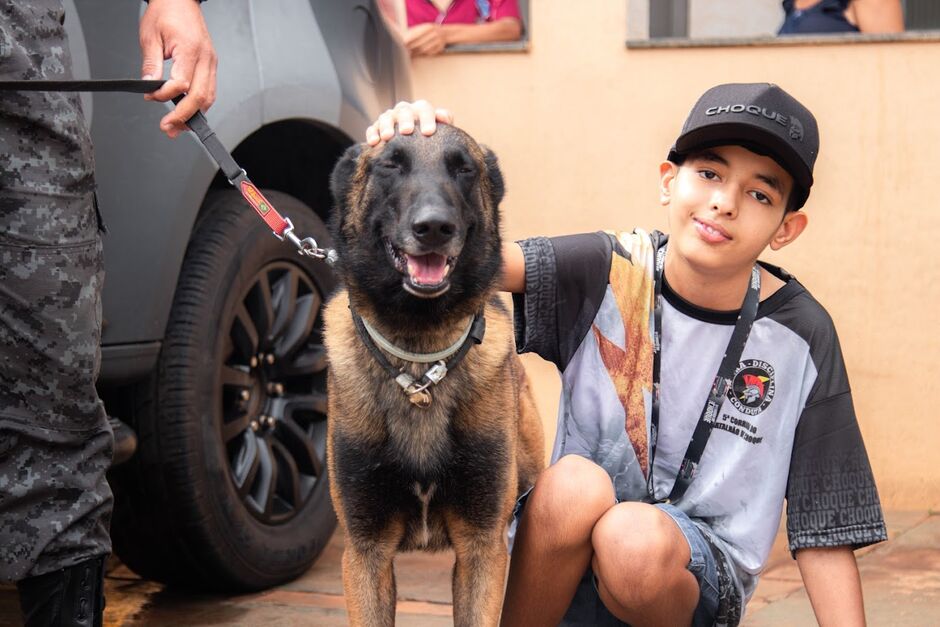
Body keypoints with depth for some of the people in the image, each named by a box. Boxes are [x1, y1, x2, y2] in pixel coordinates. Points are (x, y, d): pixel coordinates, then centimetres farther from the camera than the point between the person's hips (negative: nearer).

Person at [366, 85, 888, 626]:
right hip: (564, 564, 2)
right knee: (575, 483, -31)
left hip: (697, 573, -1)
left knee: (634, 538, -34)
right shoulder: (610, 271, -7)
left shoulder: (801, 334, -6)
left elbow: (823, 521, -3)